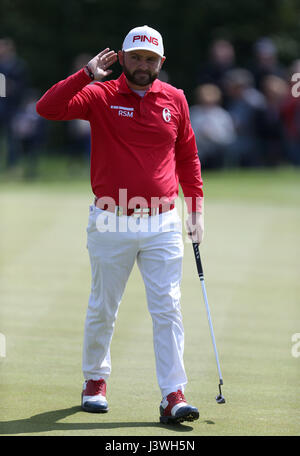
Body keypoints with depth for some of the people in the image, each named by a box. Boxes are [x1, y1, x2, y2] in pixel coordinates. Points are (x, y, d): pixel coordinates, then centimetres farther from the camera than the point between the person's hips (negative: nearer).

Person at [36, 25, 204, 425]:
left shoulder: (175, 99, 7)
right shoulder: (100, 95, -2)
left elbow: (188, 157, 15)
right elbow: (47, 108, -17)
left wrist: (196, 209, 10)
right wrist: (87, 75, -21)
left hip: (163, 225, 1)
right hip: (111, 224, -1)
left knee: (168, 309, -6)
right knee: (103, 309, 9)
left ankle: (174, 395, -8)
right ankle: (95, 380, 29)